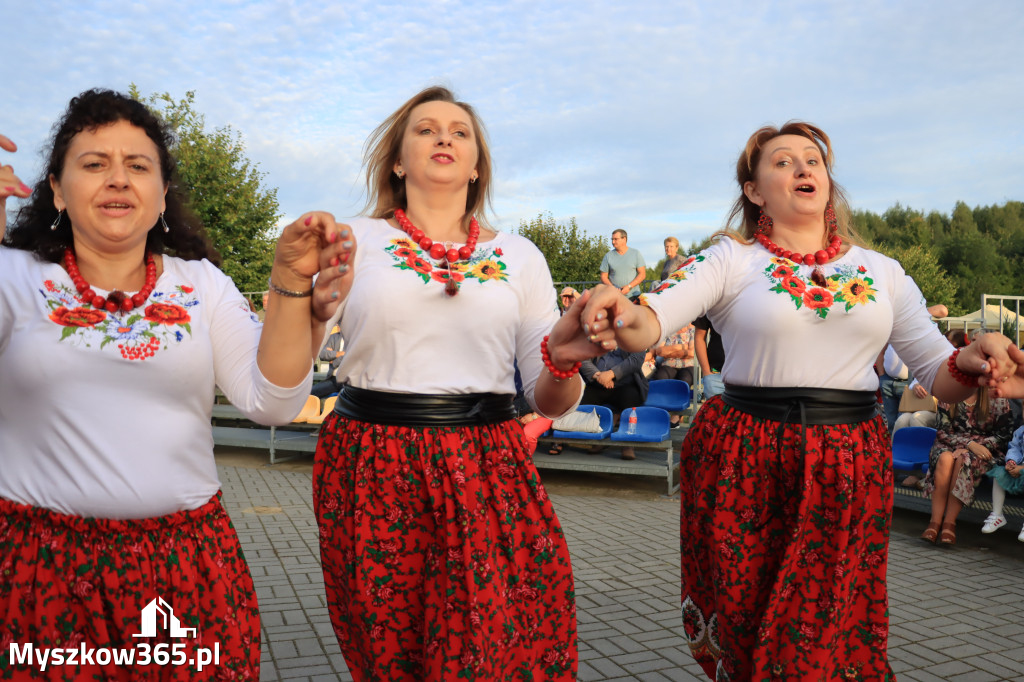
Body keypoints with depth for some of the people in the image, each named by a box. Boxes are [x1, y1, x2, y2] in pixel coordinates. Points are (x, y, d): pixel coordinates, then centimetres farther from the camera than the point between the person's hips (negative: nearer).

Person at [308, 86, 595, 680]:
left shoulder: (520, 256, 10)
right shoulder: (354, 242, 6)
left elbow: (549, 403, 8)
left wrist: (561, 362, -14)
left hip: (488, 475, 1)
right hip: (374, 473, -1)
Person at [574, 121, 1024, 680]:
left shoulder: (882, 271, 9)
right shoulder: (732, 259, -1)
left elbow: (937, 372, 7)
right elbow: (652, 320, -18)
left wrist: (970, 366, -16)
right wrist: (622, 319, -40)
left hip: (850, 471, 3)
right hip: (745, 467, -2)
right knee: (743, 636, 10)